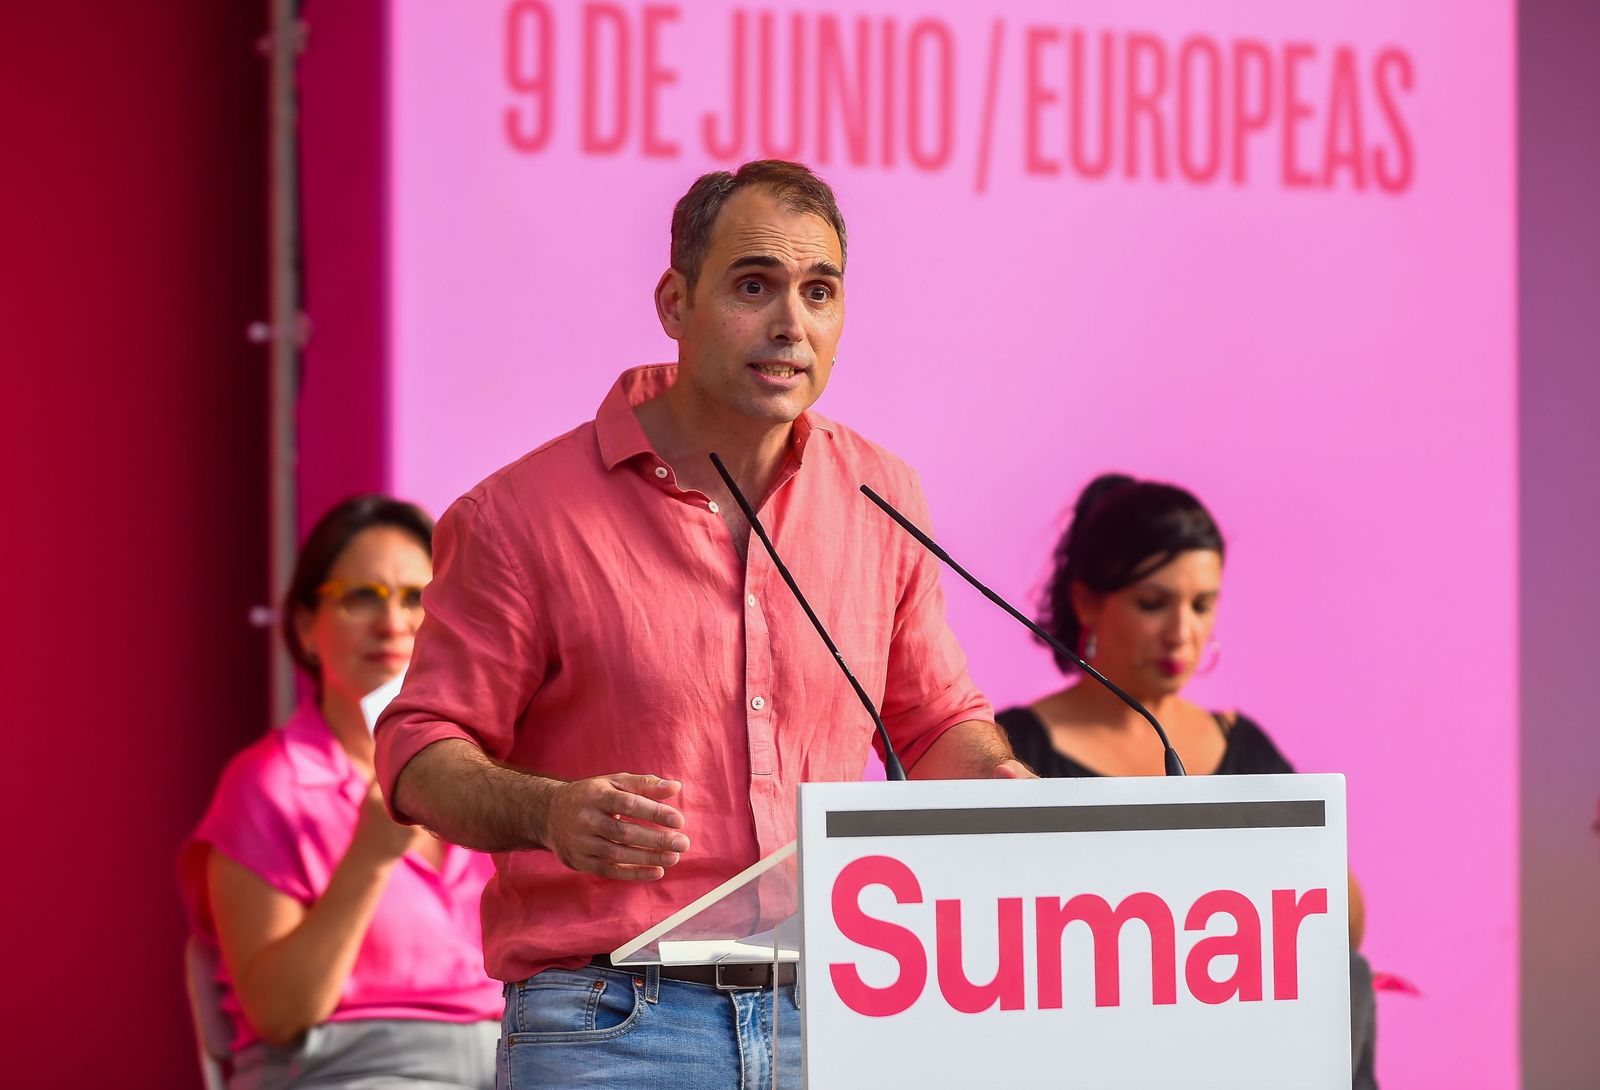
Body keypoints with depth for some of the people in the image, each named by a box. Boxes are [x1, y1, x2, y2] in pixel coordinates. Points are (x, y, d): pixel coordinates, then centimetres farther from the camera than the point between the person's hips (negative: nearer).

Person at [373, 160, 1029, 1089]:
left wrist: (1002, 786, 0)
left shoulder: (880, 495, 11)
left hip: (835, 1012, 4)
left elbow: (935, 721, 21)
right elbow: (422, 752, -2)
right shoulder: (525, 513, -3)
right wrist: (549, 814, -21)